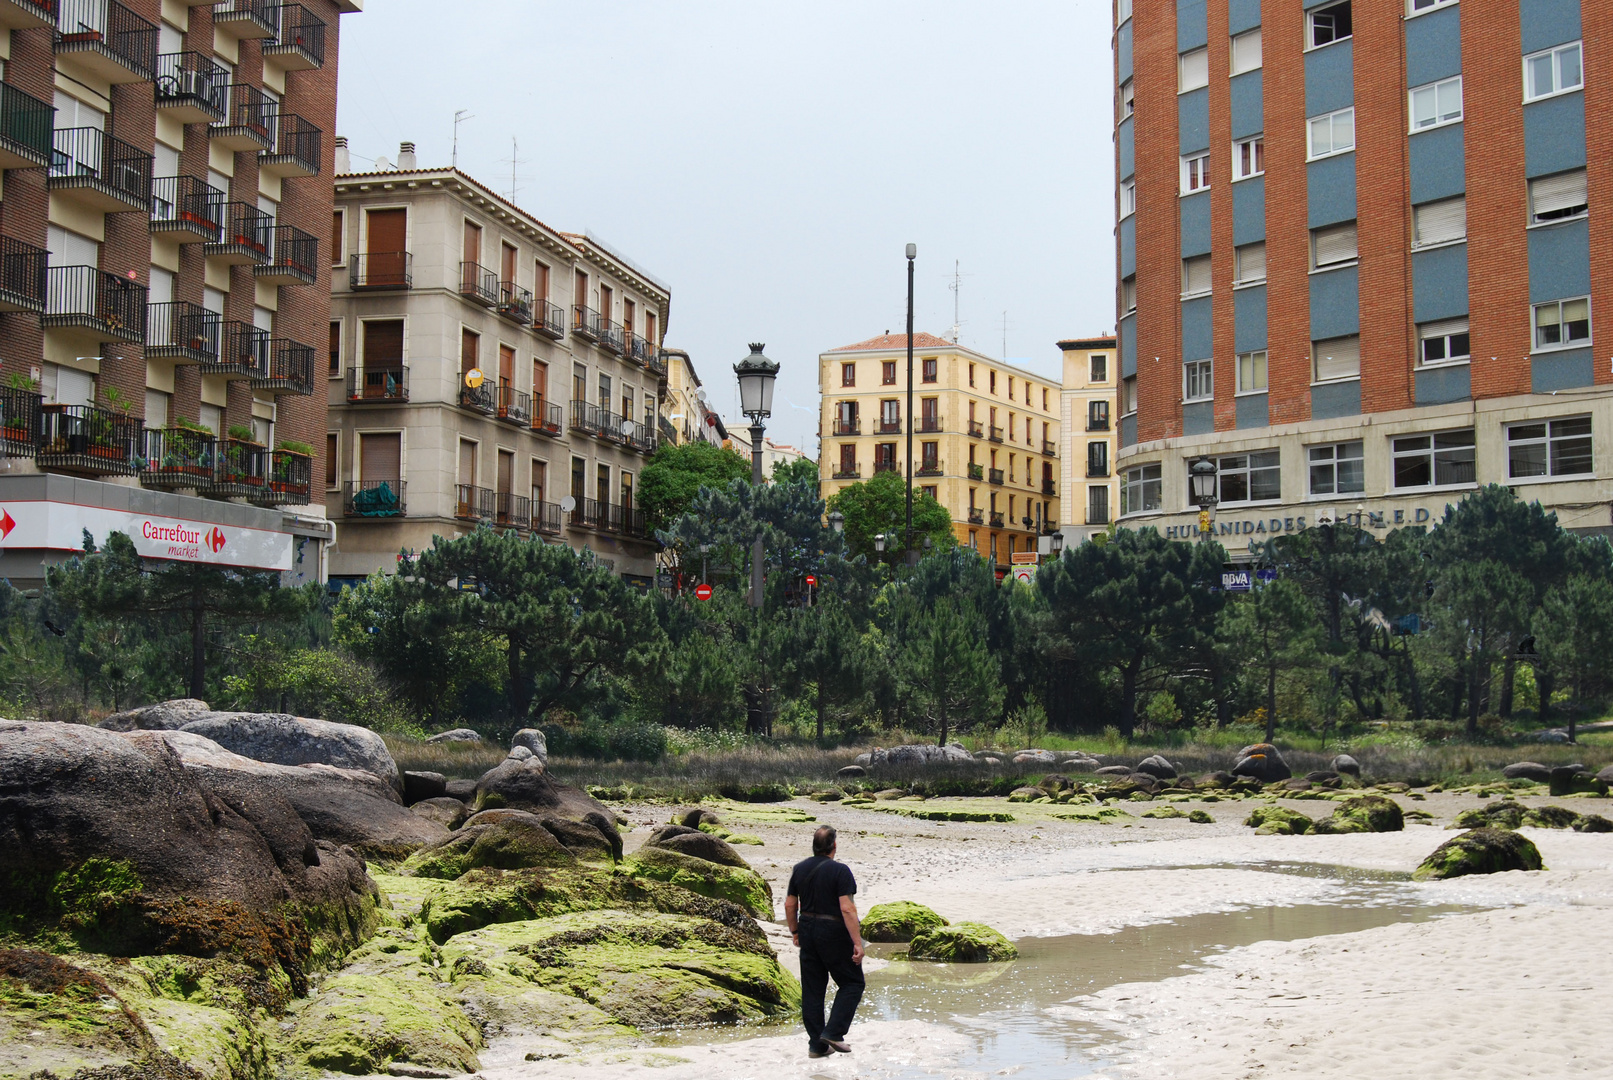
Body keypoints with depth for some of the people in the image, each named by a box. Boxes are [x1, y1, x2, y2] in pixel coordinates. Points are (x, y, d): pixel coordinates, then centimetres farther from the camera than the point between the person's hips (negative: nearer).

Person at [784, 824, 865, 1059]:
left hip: (807, 931, 6)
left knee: (812, 989, 10)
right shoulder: (840, 871, -15)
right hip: (833, 933, -6)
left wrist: (795, 931, 23)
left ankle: (816, 1044, 12)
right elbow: (847, 909, -20)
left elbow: (789, 904, 9)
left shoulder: (800, 869, 4)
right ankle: (833, 1032, -4)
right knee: (852, 983, 7)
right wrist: (857, 943, -18)